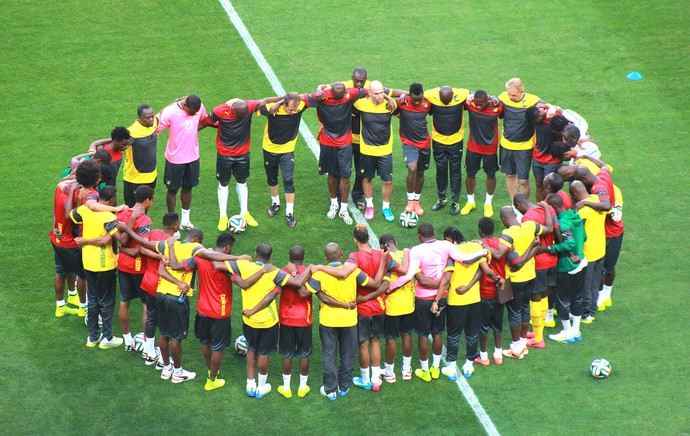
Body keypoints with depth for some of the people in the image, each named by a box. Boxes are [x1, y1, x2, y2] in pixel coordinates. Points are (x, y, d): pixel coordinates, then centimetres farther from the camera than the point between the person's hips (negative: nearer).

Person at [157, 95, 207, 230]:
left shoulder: (199, 107, -11)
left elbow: (204, 120, 13)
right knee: (172, 189, 9)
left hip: (193, 156, 5)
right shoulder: (170, 112, -26)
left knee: (188, 188, 18)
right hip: (175, 158, -5)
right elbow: (155, 130, -22)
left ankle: (185, 221, 33)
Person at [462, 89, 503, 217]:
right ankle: (470, 201, 34)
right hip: (473, 146, 1)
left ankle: (488, 203, 31)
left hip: (490, 148, -1)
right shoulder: (470, 104, -18)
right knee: (470, 173, 13)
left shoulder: (496, 108, -19)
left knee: (490, 175, 12)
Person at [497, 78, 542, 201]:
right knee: (510, 175, 17)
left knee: (523, 180, -1)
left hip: (524, 146, -4)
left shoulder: (532, 101, -20)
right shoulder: (504, 98, -10)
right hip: (506, 144, 4)